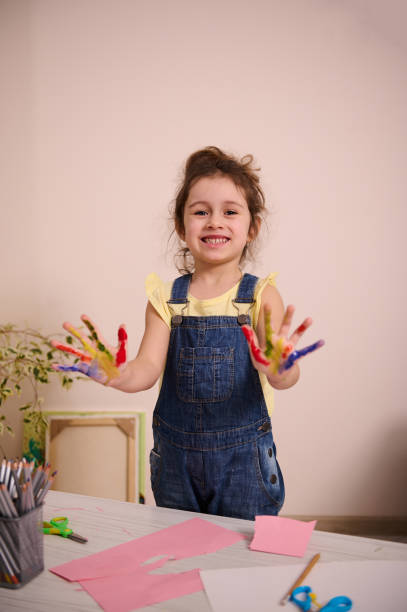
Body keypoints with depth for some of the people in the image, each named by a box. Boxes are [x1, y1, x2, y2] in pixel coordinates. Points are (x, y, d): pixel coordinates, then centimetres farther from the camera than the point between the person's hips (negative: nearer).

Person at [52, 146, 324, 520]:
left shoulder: (261, 296, -6)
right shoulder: (166, 298, 1)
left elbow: (284, 374, -18)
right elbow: (148, 368, -8)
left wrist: (281, 370, -41)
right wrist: (119, 375, -30)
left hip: (243, 461, -2)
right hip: (176, 457, 3)